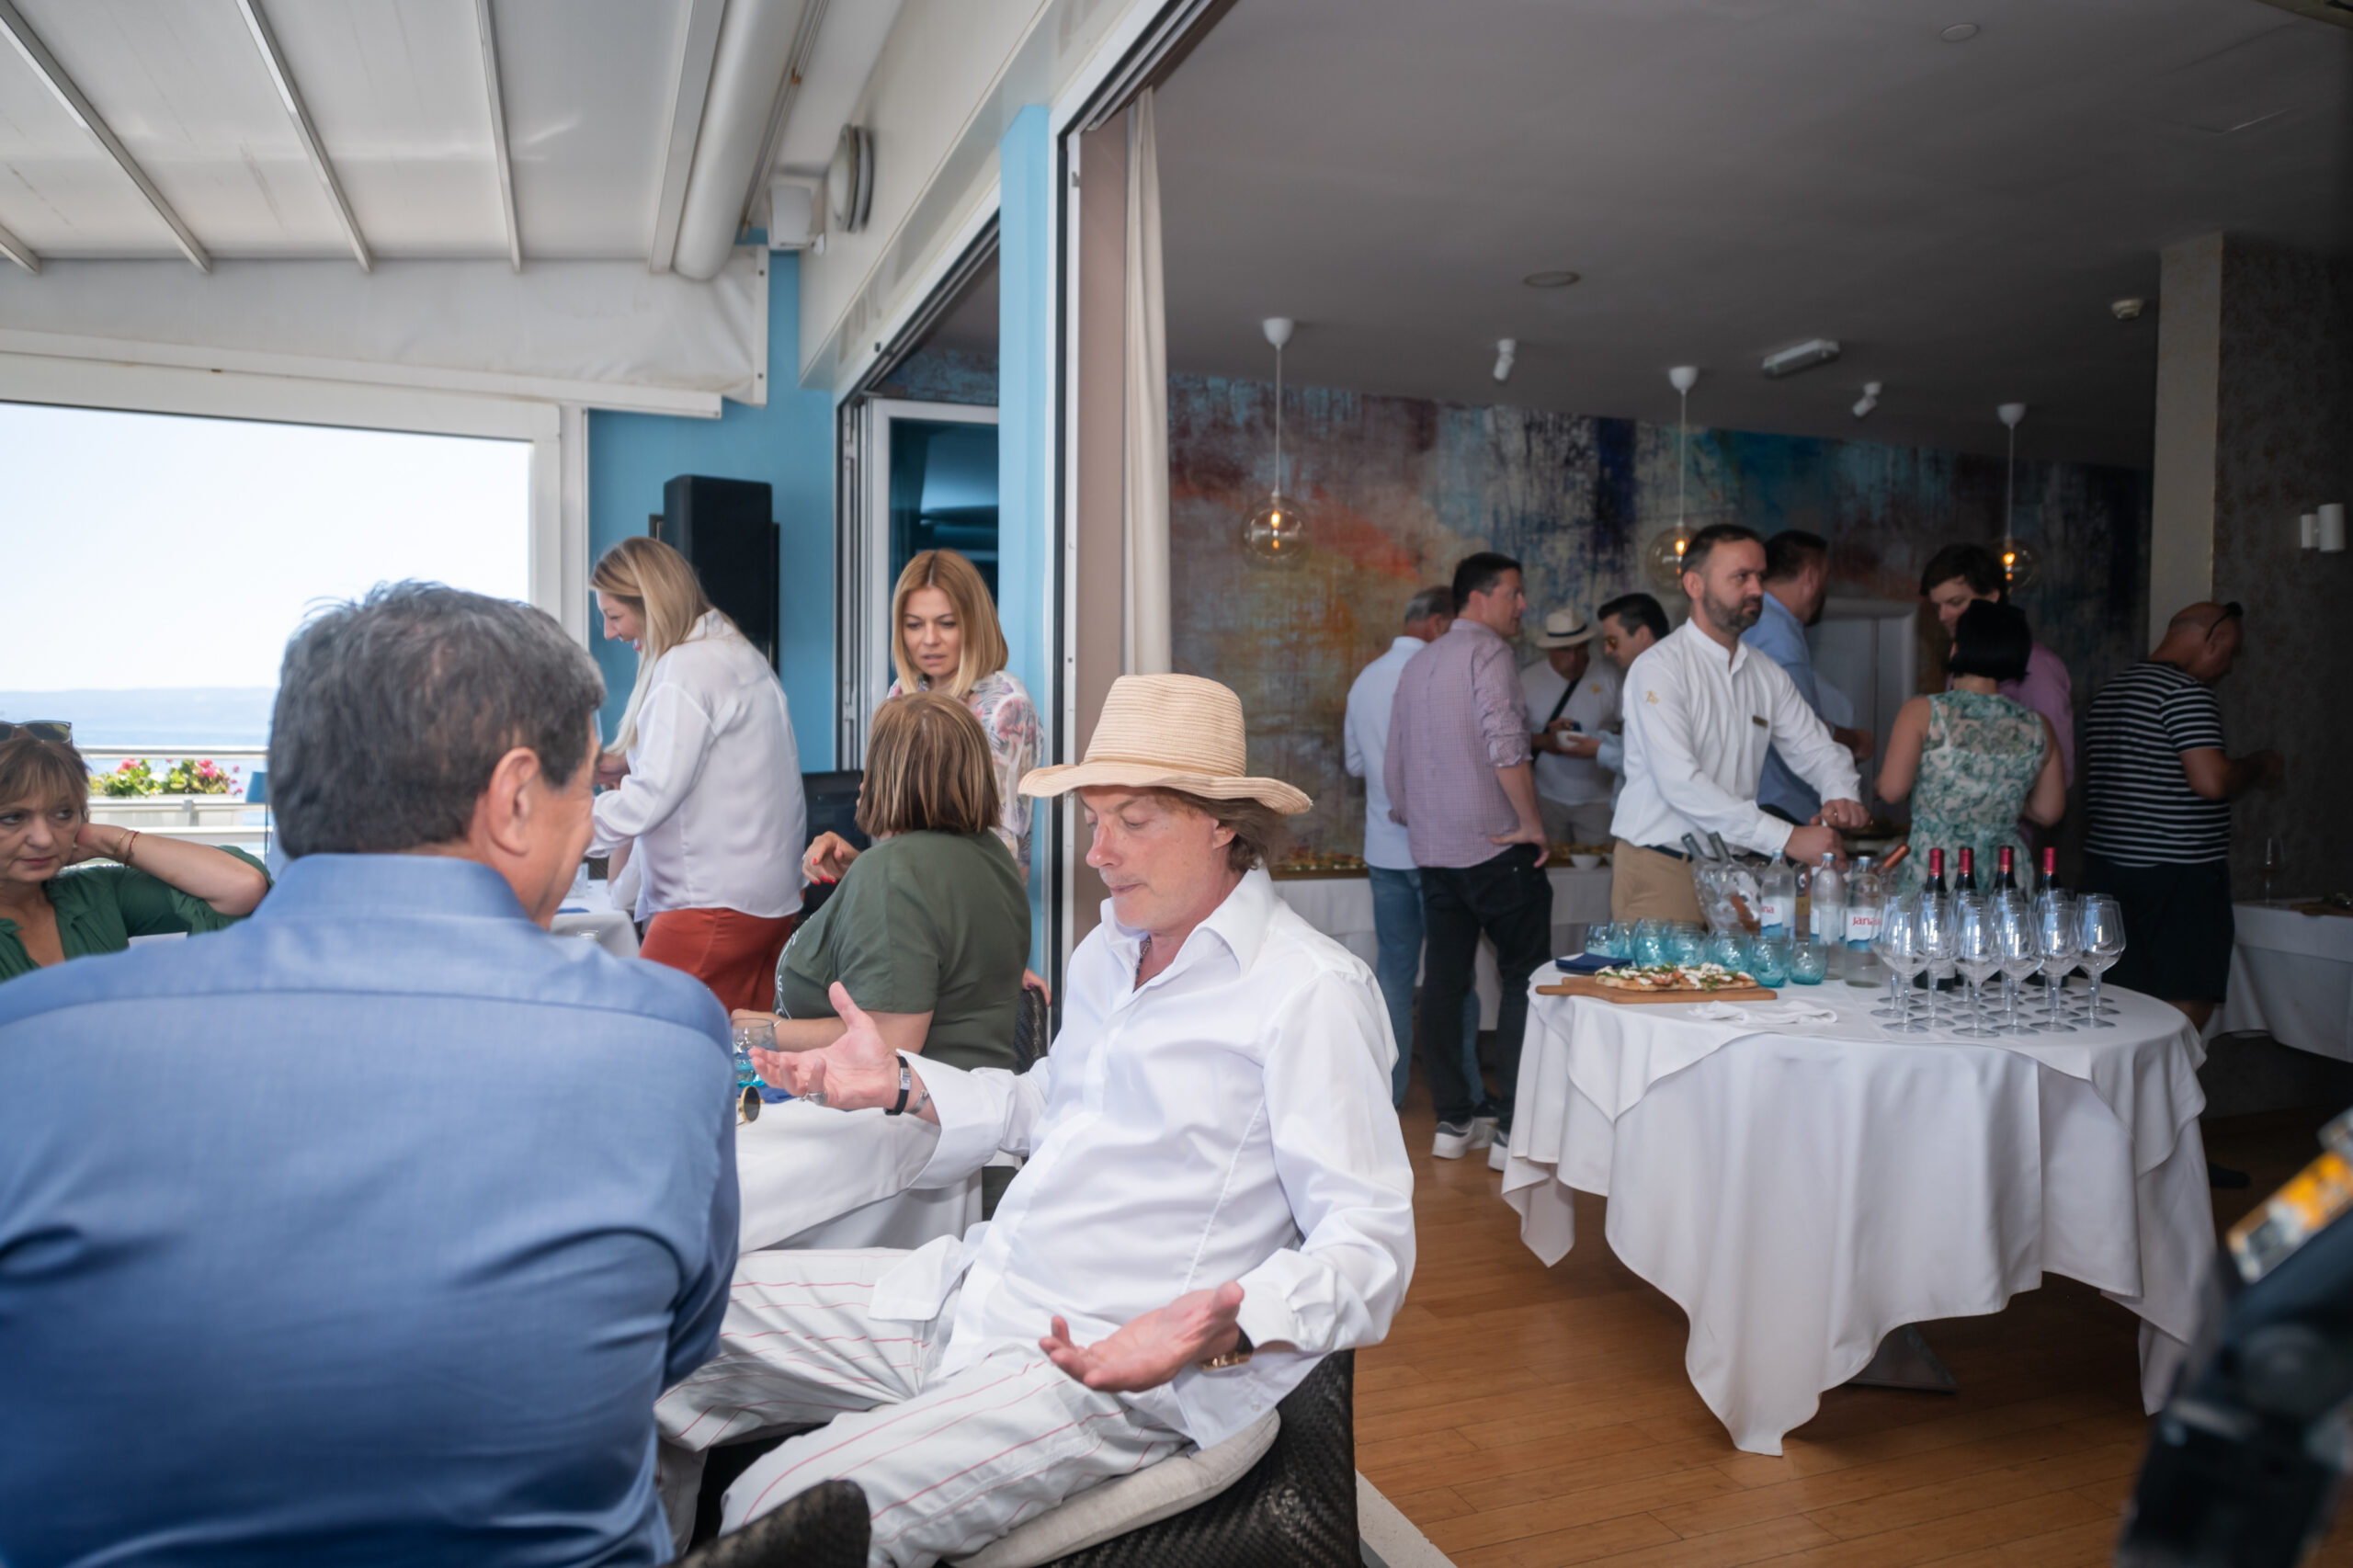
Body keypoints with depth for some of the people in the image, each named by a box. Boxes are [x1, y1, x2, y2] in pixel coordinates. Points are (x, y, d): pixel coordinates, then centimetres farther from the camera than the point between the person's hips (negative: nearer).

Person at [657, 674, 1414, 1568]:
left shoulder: (1309, 990, -14)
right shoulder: (1110, 948, 14)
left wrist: (1226, 1327, -34)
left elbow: (1371, 1241, -16)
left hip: (1107, 1362, -8)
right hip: (962, 1294, 8)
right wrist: (901, 1086, 13)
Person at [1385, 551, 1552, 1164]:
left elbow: (1392, 763, 20)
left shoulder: (1416, 665, 17)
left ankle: (1453, 1120, 15)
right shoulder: (1487, 651, -7)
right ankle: (1512, 1129, 0)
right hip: (1494, 847, -7)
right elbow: (1505, 745, -20)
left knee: (1443, 981, 9)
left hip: (1433, 852, 7)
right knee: (1525, 978, 1)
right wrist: (1533, 824, -13)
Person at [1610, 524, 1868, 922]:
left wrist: (1842, 796, -7)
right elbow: (1681, 784, -21)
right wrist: (1787, 839, -24)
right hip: (1662, 872, -6)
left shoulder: (1768, 675, 12)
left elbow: (1819, 750, 18)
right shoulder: (1658, 669, -11)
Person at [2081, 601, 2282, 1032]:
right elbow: (2211, 781, -20)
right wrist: (2260, 765, -2)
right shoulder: (2187, 692, -12)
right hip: (2179, 872, -8)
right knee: (2188, 1007, -2)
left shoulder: (2108, 693, 16)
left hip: (2106, 866, 8)